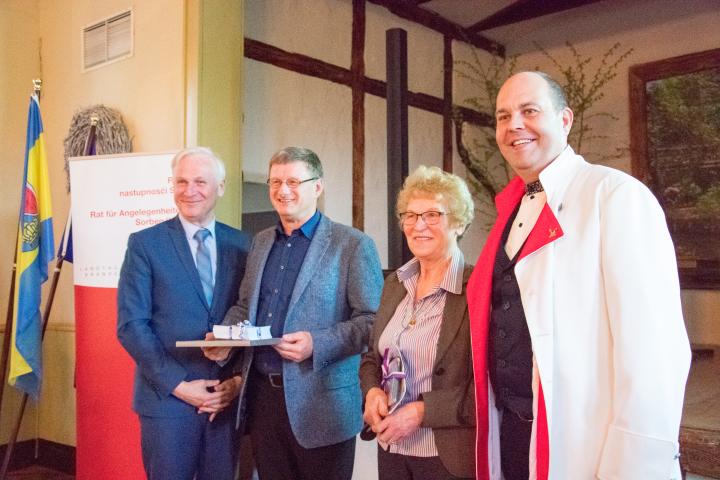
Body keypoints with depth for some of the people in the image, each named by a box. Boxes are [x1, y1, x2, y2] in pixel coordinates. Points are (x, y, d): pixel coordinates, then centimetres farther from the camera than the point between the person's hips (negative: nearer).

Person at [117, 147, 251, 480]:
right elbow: (131, 325, -8)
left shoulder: (241, 244, 5)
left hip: (228, 397, 3)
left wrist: (239, 379, -6)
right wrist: (178, 385, -13)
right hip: (167, 398, -2)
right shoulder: (145, 243, -3)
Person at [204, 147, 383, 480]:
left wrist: (318, 344, -24)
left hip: (320, 403, -5)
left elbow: (373, 320, -12)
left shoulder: (353, 245, -8)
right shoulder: (261, 242, 13)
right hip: (261, 395, 6)